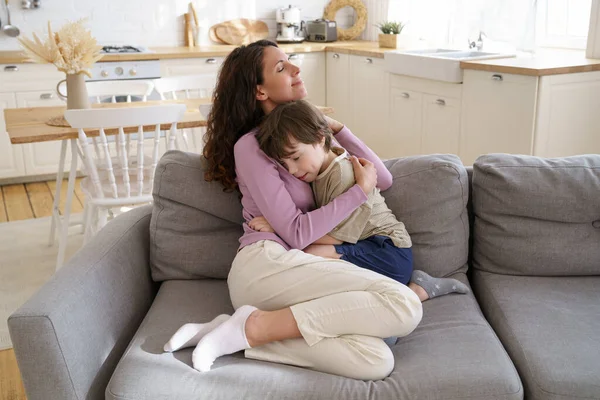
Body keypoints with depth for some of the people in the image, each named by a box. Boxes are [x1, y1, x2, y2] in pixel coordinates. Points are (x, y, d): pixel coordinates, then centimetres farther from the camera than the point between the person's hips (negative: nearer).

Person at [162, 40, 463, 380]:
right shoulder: (250, 145, 2)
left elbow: (384, 179, 18)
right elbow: (296, 233, -7)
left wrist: (336, 127, 11)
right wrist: (361, 190, -2)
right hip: (266, 264, -6)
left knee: (376, 361, -23)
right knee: (405, 305, -24)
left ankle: (239, 331, -15)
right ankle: (256, 325, -19)